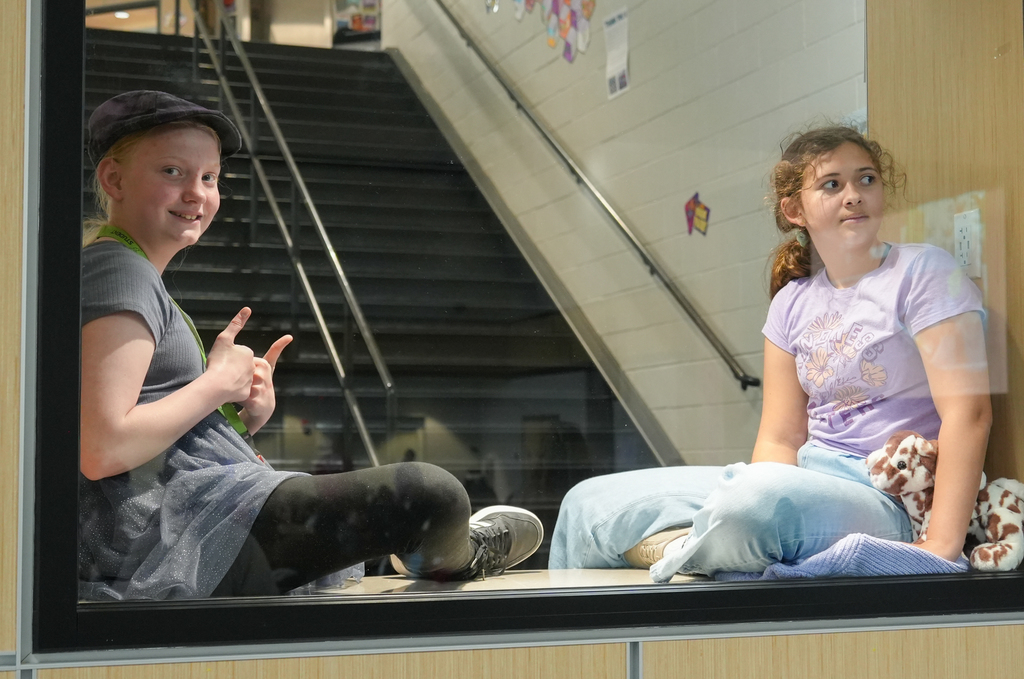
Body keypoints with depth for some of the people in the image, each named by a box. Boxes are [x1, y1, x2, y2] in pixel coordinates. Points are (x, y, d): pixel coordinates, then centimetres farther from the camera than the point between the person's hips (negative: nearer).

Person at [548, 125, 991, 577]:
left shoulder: (922, 272, -5)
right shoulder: (793, 302, 12)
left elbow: (967, 411, -14)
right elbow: (780, 438, 8)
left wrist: (940, 548, -22)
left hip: (887, 502, -6)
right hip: (807, 482, 6)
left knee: (756, 498, -41)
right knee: (588, 502, -1)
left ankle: (684, 552, -13)